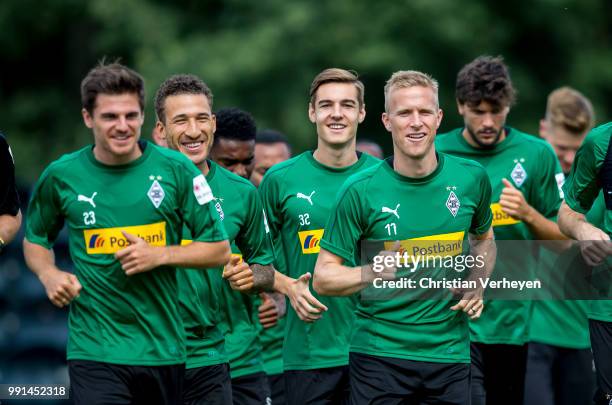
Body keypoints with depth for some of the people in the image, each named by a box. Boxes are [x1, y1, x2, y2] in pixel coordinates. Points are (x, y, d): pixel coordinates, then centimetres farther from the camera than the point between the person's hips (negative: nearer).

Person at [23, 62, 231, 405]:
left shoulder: (176, 170, -1)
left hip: (164, 348, 2)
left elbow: (220, 250, 3)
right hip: (94, 351, -2)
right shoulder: (61, 176, 1)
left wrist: (158, 254, -11)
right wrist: (49, 274, -1)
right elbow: (35, 239, 20)